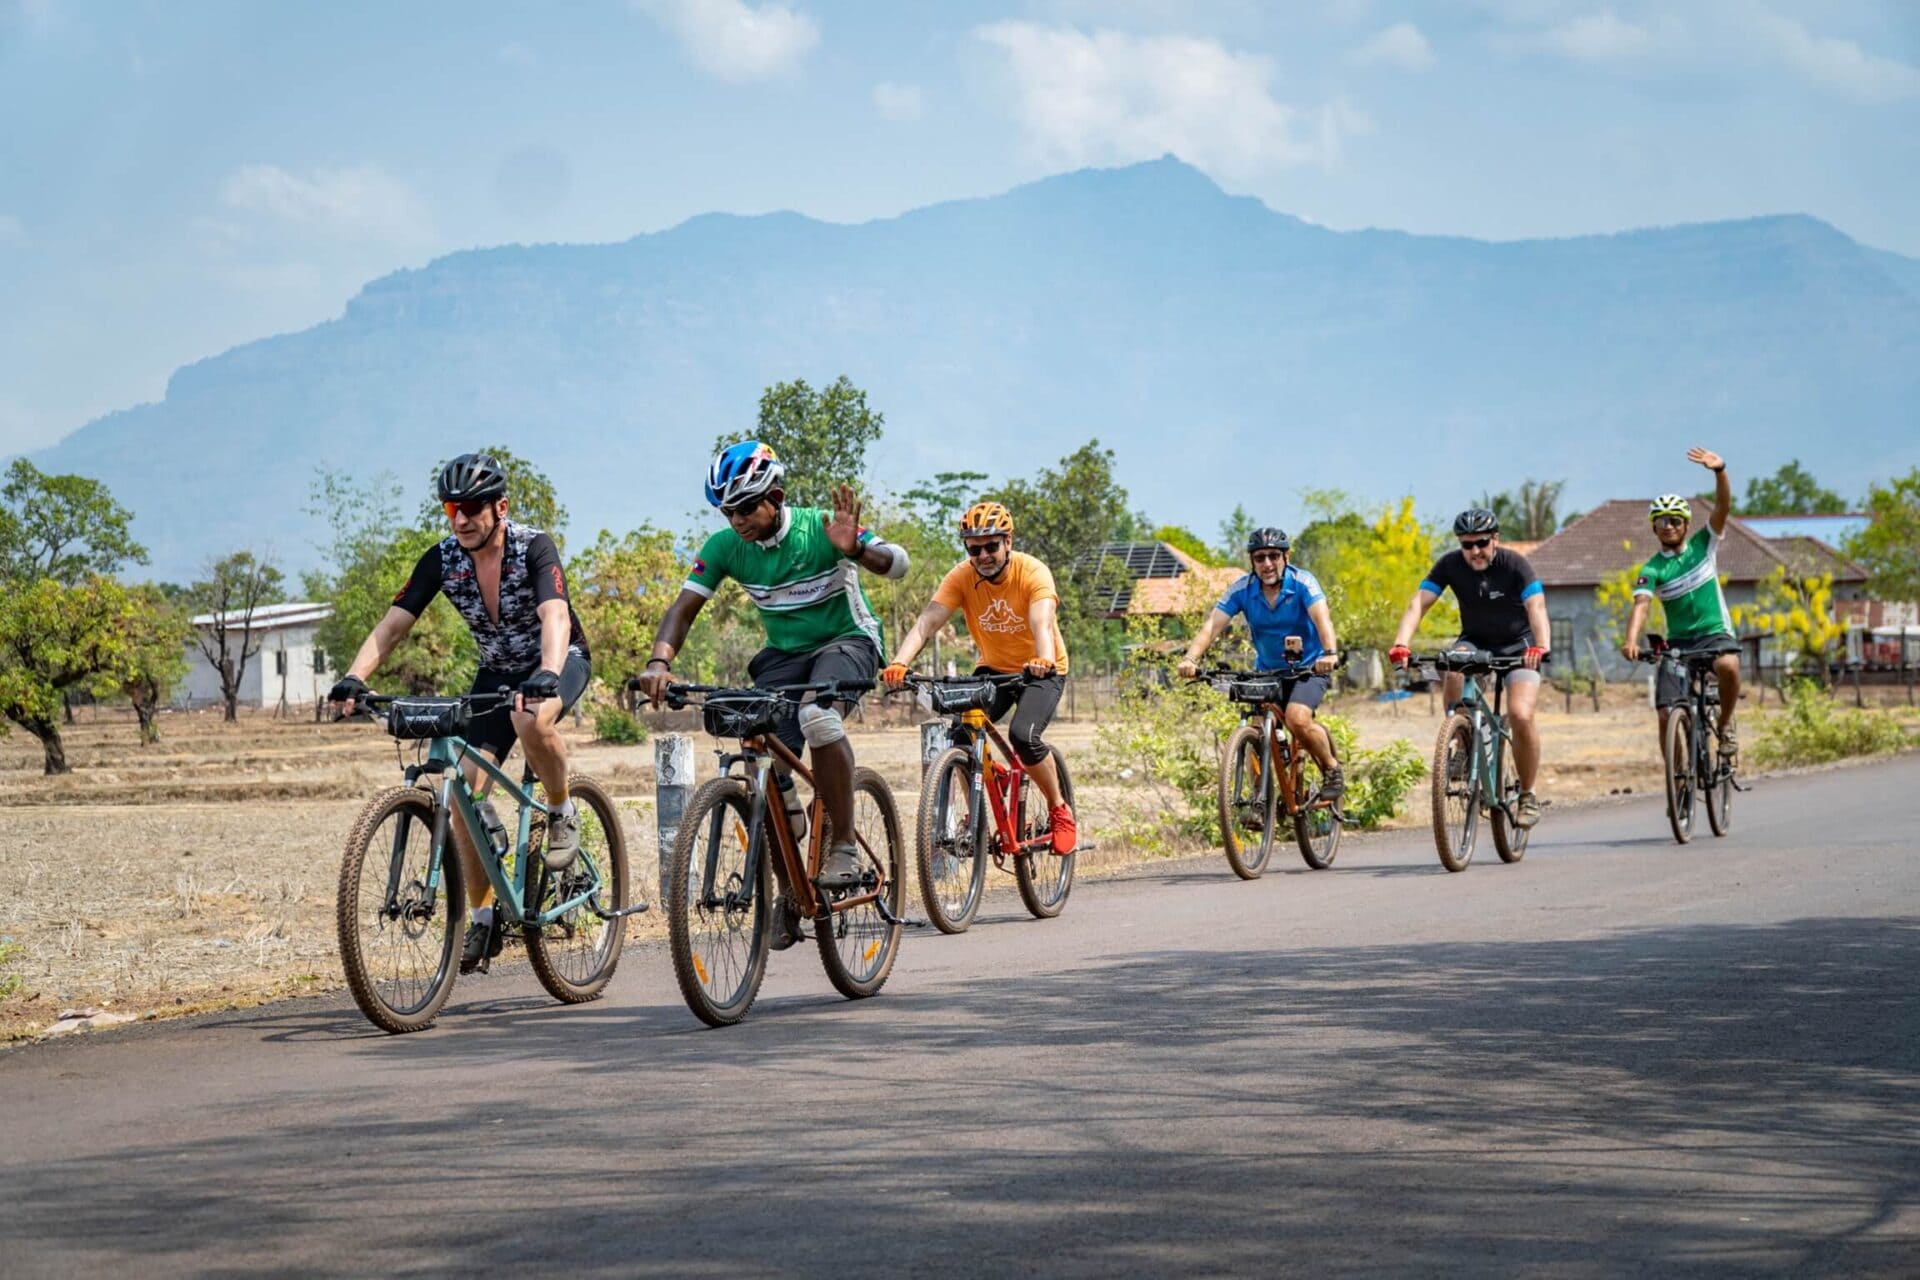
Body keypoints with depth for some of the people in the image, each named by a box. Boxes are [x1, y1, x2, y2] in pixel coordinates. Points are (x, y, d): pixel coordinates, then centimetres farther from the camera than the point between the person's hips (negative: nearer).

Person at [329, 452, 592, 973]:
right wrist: (354, 678, -36)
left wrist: (545, 678, -58)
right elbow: (392, 624, -19)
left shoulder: (534, 548, -25)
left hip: (559, 661, -5)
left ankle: (563, 813, -12)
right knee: (465, 792, -10)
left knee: (531, 719, -40)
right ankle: (483, 921, 2)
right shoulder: (442, 560, -13)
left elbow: (555, 619, -39)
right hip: (497, 671, 5)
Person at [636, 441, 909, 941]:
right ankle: (791, 891, 8)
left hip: (846, 641, -4)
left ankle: (844, 846, -24)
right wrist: (659, 661, -30)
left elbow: (897, 564, -31)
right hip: (784, 654, 4)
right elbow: (684, 608, -11)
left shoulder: (820, 527, -20)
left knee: (817, 716, -37)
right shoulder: (725, 546, -10)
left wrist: (856, 549, -52)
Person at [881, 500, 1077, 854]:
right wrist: (899, 663, -46)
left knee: (1023, 736, -28)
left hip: (1041, 672, -3)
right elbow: (927, 621, -28)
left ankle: (1059, 811, -3)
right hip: (993, 669, 4)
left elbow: (1042, 623, -40)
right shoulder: (961, 577, -16)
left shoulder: (1033, 573, -23)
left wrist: (1044, 661, -62)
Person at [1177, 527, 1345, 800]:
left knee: (1297, 719, -27)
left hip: (1309, 667, -4)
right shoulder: (1242, 589, -12)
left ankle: (1332, 768, -3)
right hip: (1268, 670, 4)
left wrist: (1330, 653, -56)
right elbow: (1213, 625, -22)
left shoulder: (1302, 582, -20)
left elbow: (1322, 618, -36)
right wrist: (1190, 658, -40)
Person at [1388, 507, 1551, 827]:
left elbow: (1537, 607, -33)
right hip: (1475, 641, 2)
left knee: (1521, 716, -23)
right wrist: (1401, 644, -41)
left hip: (1518, 646, -2)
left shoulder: (1514, 563, -21)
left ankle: (1527, 795, -3)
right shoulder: (1450, 564, -14)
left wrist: (1541, 646, -53)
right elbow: (1418, 603, -23)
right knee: (1455, 669, -33)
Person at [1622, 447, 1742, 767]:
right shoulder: (1652, 569, -2)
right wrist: (1631, 640, -38)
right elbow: (1641, 605, -18)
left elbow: (1723, 506, -12)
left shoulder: (1703, 544, 2)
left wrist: (1720, 471, -31)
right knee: (1667, 714, -10)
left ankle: (1726, 726, -11)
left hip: (1715, 634, -1)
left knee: (1728, 665, -36)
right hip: (1678, 642, 1)